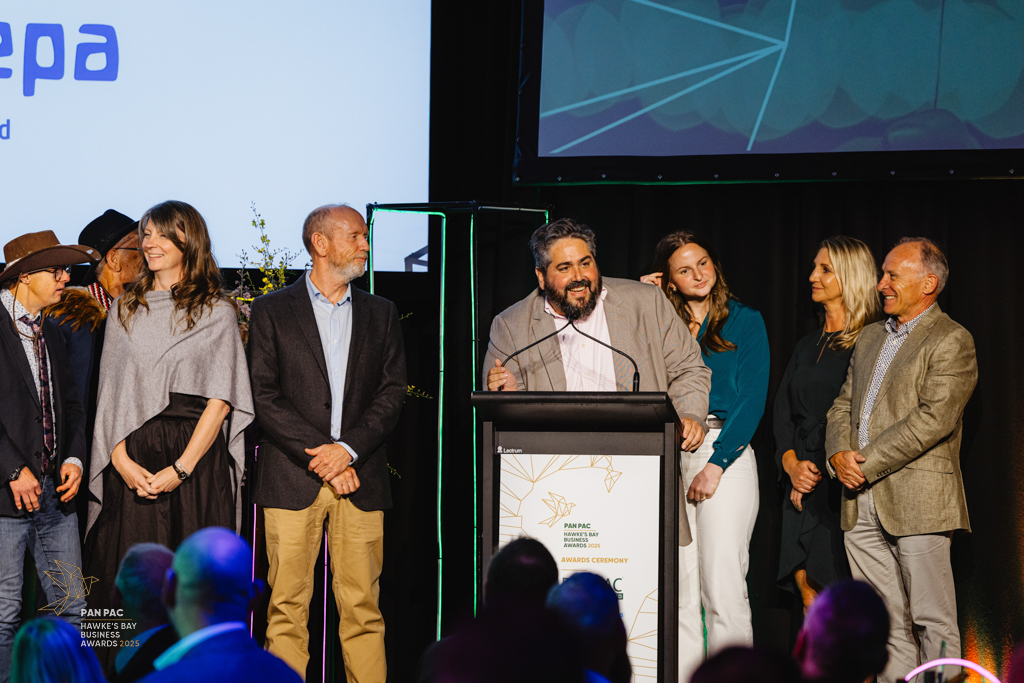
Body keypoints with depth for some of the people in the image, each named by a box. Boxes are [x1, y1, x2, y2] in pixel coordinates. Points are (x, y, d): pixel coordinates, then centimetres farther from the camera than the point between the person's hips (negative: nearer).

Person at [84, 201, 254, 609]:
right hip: (131, 458, 3)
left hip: (195, 457, -3)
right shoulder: (126, 309, 14)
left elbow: (220, 400, -4)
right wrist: (121, 459, -6)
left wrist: (181, 468, -13)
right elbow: (110, 391, 9)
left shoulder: (216, 312, 4)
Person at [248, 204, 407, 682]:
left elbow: (392, 392, 7)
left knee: (362, 607, 0)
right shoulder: (272, 311, 6)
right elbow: (265, 396, -2)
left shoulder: (381, 314, 15)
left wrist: (348, 449, -8)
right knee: (287, 607, -3)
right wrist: (318, 457, -10)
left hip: (361, 479, 2)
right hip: (291, 479, -2)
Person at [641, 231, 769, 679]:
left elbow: (752, 400, -3)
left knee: (723, 583, -8)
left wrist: (715, 466, -12)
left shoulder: (744, 321, 4)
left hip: (725, 452, -4)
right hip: (670, 457, 4)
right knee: (678, 586, 3)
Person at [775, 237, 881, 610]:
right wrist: (792, 464, -3)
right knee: (805, 582, 3)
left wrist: (822, 470, -10)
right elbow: (783, 409, 13)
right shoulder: (808, 345, 18)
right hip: (801, 484, 7)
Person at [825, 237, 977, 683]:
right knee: (884, 623, 8)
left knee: (932, 622, -5)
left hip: (917, 498, -7)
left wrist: (867, 463, -15)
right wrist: (839, 454, -2)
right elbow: (843, 404, 19)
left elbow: (934, 419, -15)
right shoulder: (871, 336, 20)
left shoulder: (951, 341, -5)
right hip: (862, 501, 7)